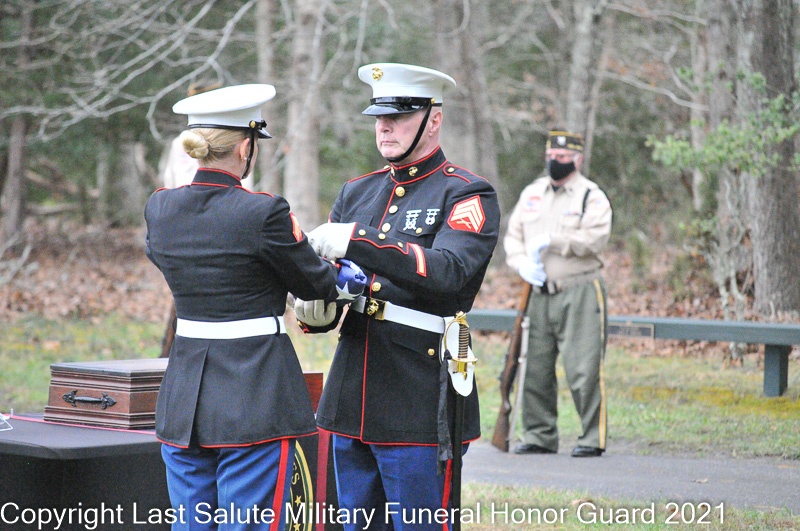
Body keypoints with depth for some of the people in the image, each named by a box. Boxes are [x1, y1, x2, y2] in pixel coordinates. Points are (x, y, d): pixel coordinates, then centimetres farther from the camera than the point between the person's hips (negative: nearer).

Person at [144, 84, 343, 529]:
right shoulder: (264, 212, -15)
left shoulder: (158, 208, 2)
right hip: (256, 395, -6)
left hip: (184, 394, 6)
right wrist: (340, 275, 24)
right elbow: (315, 283, -2)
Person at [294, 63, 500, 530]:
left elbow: (449, 272, -23)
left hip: (419, 404, -6)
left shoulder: (468, 195, -5)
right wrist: (313, 309, -9)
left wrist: (357, 243, -28)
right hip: (352, 400, 6)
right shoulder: (357, 193, 15)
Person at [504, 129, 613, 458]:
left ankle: (593, 438, -2)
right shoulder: (532, 193, 16)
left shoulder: (592, 197, -1)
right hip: (539, 294, 5)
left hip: (580, 293, -5)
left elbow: (594, 239, -16)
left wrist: (552, 241, -19)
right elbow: (513, 235, 14)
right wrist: (522, 263, -5)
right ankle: (540, 436, 17)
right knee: (536, 367, 7)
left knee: (583, 368, -9)